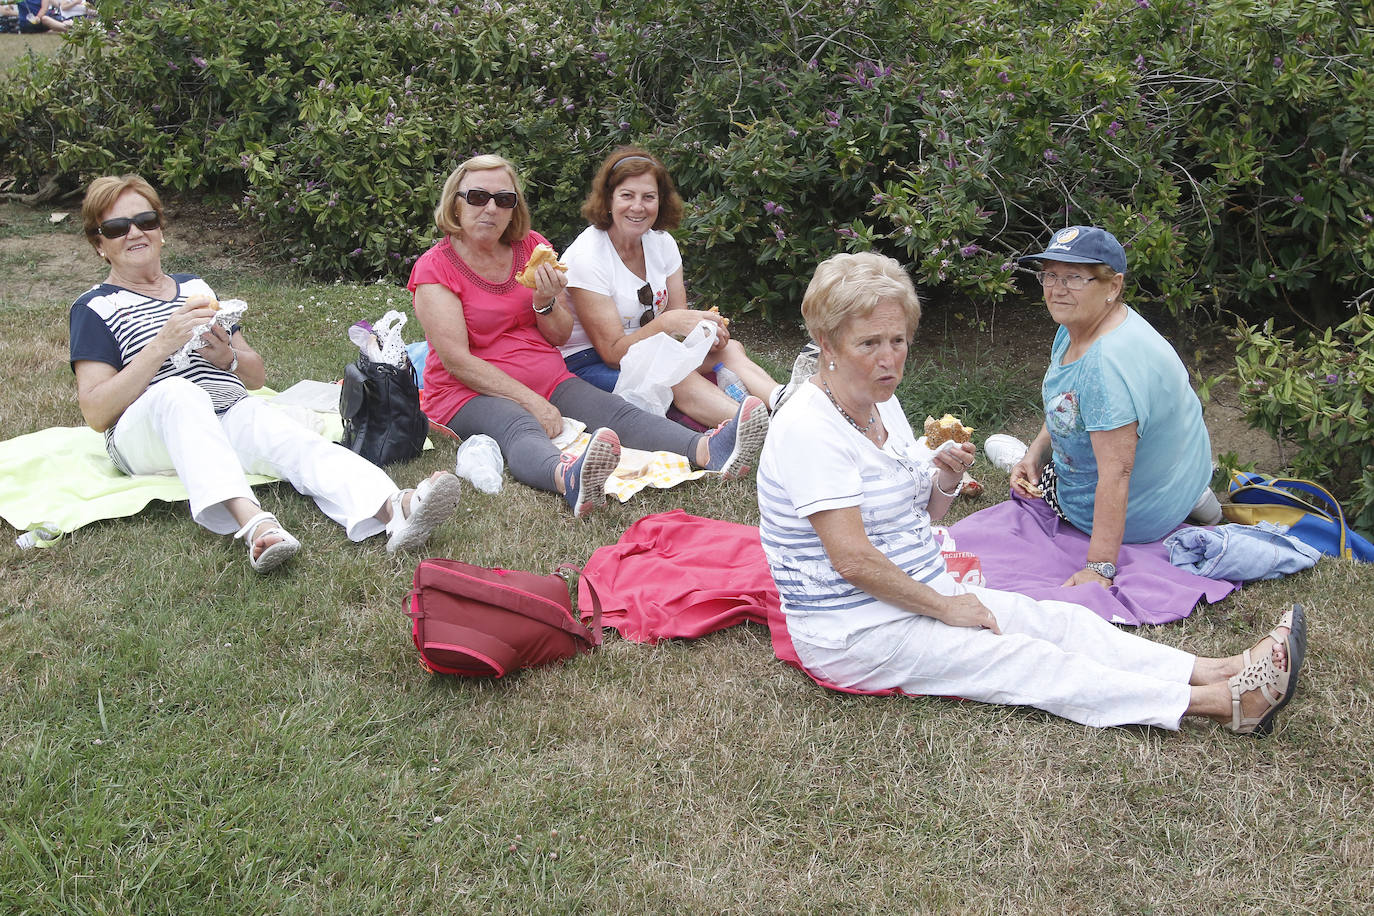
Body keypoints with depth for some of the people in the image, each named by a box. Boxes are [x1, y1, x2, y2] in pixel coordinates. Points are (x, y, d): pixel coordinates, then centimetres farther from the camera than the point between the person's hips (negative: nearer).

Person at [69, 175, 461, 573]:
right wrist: (162, 345, -12)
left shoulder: (196, 288, 25)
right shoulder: (96, 308, 10)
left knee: (292, 437, -29)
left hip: (232, 416, 4)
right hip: (144, 433, -3)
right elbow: (96, 414, -4)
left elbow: (257, 375, 24)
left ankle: (393, 509, -59)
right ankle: (254, 524, -63)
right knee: (178, 392, -37)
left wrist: (228, 358, 0)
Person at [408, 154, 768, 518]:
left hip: (547, 379, 5)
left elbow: (560, 337, 11)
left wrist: (545, 302, -12)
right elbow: (457, 360, -14)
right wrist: (532, 402, -21)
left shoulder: (531, 248, 9)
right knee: (522, 431, -38)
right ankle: (570, 478, -72)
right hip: (471, 393, -5)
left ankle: (710, 449, -48)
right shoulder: (434, 268, -5)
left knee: (616, 412, -23)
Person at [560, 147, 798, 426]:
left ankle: (784, 403, -42)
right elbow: (613, 353, -20)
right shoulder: (587, 256, -17)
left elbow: (679, 325, 1)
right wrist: (666, 323, -33)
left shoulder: (662, 243, 3)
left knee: (729, 348, -16)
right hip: (590, 364, -7)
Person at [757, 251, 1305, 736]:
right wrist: (944, 608, -15)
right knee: (1024, 660, -17)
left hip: (920, 595, 9)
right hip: (853, 631, -9)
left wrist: (943, 481, -8)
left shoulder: (882, 404, 9)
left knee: (1056, 621, -6)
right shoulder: (809, 430, -21)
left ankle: (1216, 672, -12)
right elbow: (853, 559, -25)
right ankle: (1220, 703, -22)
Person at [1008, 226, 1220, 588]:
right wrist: (1035, 453, -3)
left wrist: (1099, 571, -37)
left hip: (1139, 514, -9)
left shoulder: (1110, 362, -37)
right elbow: (1065, 406, 13)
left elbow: (1115, 475, -38)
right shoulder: (1078, 324, -5)